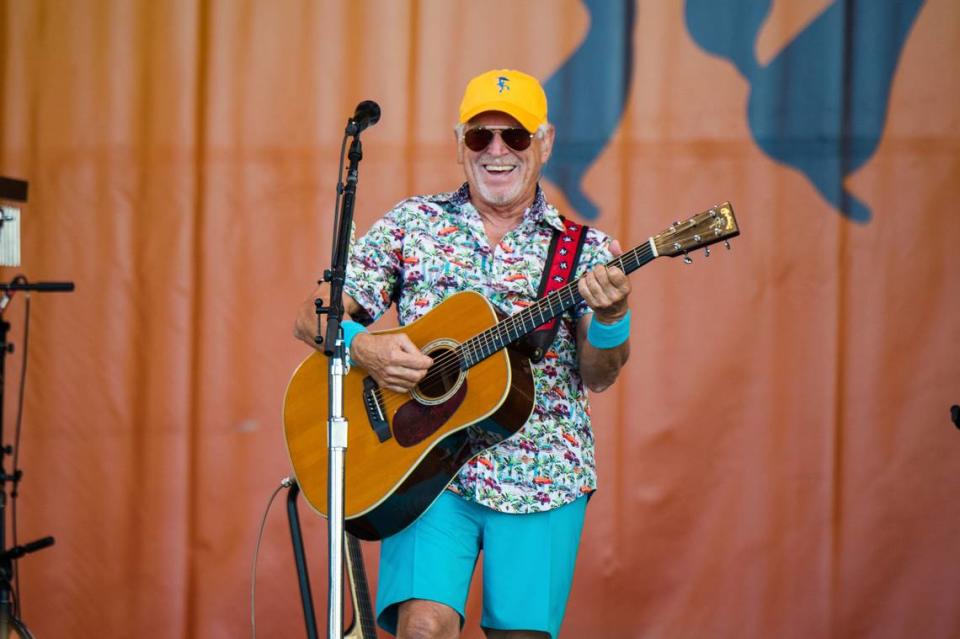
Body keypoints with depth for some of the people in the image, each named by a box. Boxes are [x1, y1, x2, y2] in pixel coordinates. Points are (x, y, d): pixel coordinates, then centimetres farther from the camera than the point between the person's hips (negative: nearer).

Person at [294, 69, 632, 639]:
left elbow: (598, 378, -3)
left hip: (542, 479, 1)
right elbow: (312, 316, 7)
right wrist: (360, 345, -14)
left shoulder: (582, 249, 7)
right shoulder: (412, 224, 9)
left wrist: (610, 316, -23)